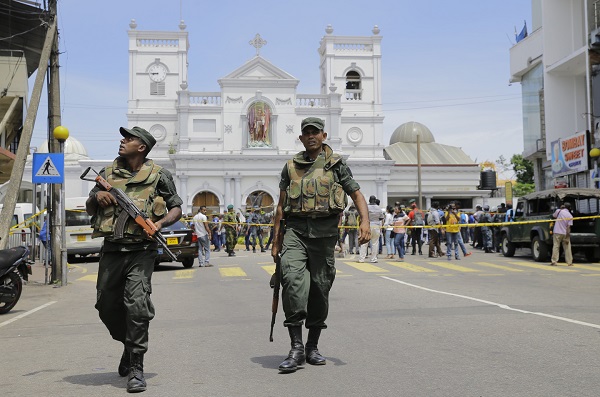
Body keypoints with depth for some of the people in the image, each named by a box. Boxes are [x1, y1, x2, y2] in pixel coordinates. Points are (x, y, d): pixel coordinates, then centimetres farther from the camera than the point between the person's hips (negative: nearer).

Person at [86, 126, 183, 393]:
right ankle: (129, 345, 39)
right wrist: (96, 196, -3)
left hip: (141, 251, -5)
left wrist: (161, 223, -13)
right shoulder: (108, 173, 12)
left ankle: (135, 368, -7)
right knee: (107, 306, 11)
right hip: (111, 250, 5)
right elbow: (89, 208, 20)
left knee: (136, 305, -17)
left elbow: (176, 207, 7)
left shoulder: (158, 175, 2)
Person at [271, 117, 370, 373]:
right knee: (292, 278, -21)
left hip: (324, 232, 0)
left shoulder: (336, 164, 9)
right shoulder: (291, 167, 15)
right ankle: (296, 347, -20)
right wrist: (276, 240, 12)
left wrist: (365, 222, -12)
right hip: (295, 229, 0)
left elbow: (356, 194, 7)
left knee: (320, 288, 4)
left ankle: (312, 347, 18)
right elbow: (281, 205, 17)